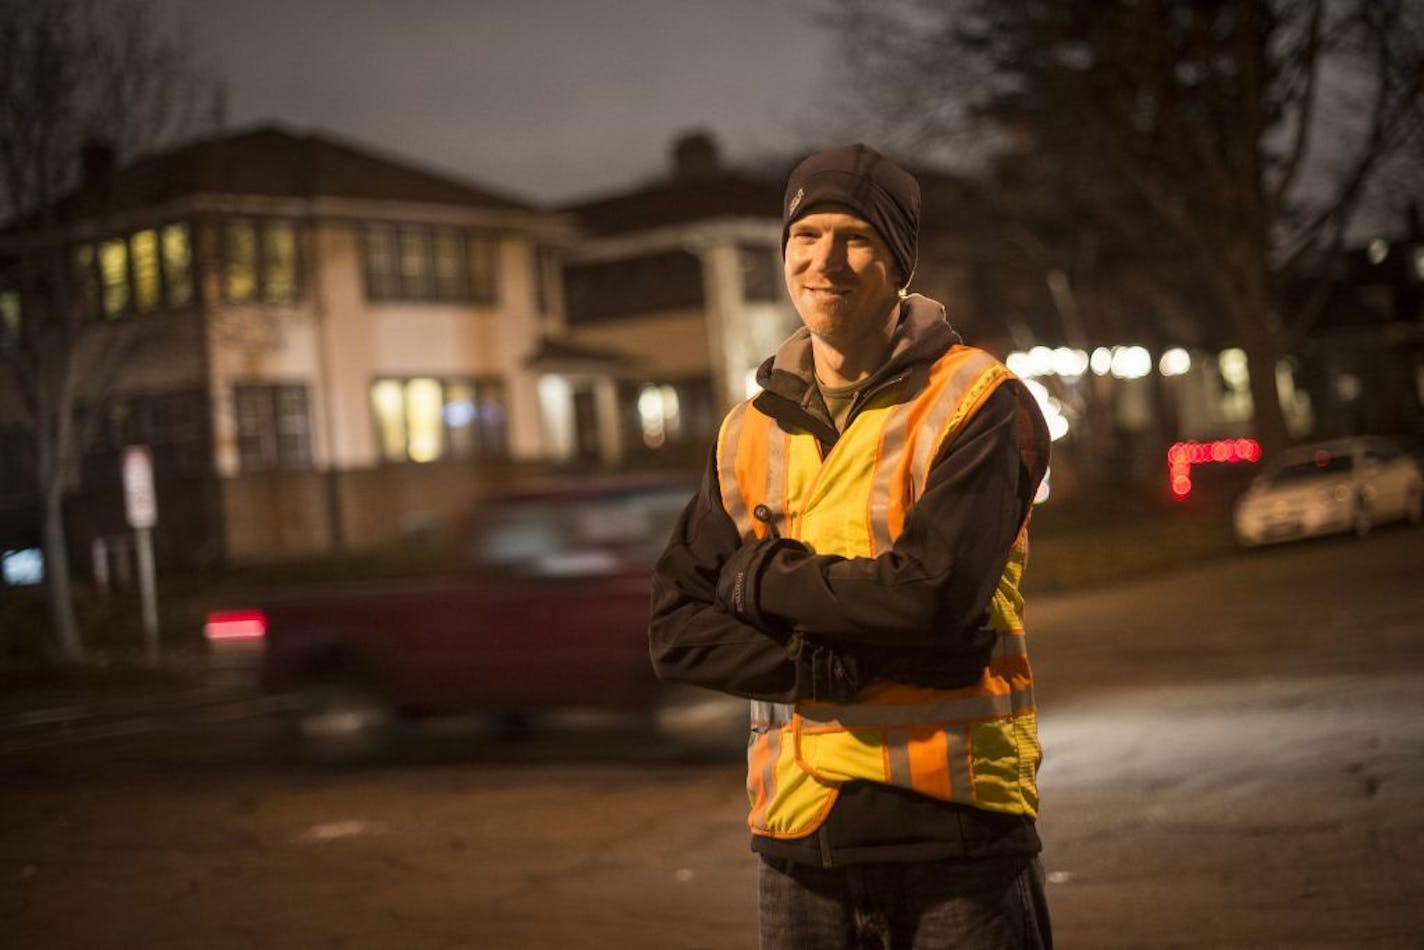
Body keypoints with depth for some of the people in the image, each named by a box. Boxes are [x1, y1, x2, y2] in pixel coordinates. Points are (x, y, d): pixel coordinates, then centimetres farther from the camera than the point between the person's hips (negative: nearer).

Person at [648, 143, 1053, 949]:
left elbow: (935, 595, -19)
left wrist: (765, 578, -6)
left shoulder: (974, 403, -6)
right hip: (801, 826, 4)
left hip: (956, 825, -4)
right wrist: (837, 666, -13)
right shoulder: (751, 433, 9)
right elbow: (678, 628, 3)